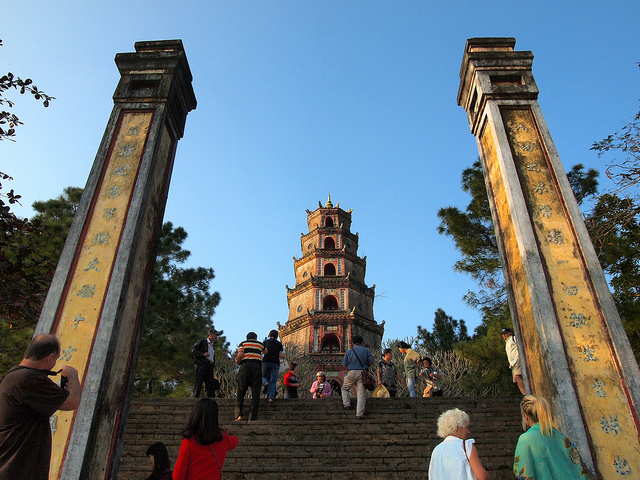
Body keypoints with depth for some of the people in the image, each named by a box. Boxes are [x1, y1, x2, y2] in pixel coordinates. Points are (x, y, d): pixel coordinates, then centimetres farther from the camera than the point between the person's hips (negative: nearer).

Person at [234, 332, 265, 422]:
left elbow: (240, 354, -2)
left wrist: (238, 362, 15)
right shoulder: (260, 344, 20)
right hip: (257, 366, 1)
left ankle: (239, 414, -7)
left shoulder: (243, 343, 14)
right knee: (255, 393, 1)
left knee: (241, 391, 5)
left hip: (245, 366, -1)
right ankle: (253, 417, -3)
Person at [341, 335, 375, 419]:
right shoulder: (366, 350, 6)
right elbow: (372, 362, 0)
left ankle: (347, 404, 9)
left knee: (344, 388, 23)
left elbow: (344, 365, 5)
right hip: (362, 373, 0)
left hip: (351, 372, 0)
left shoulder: (349, 351, 8)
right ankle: (359, 414, -5)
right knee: (361, 394, 0)